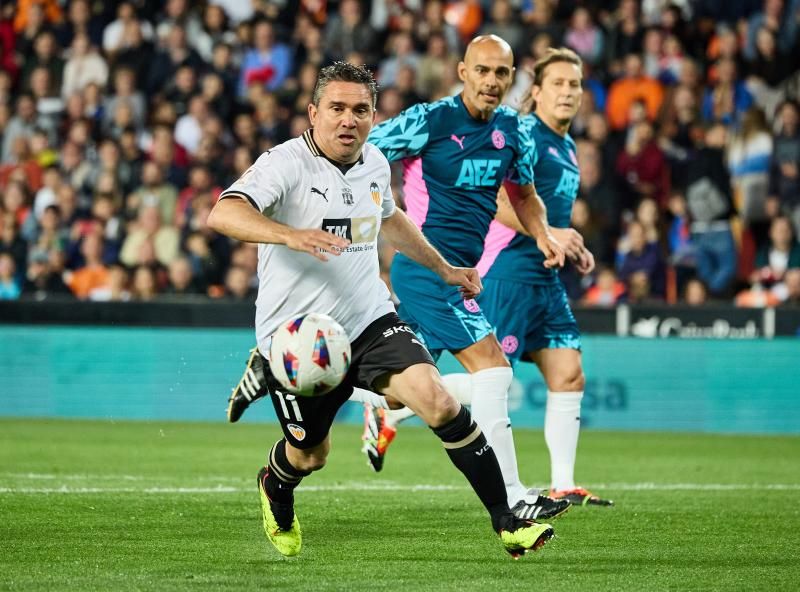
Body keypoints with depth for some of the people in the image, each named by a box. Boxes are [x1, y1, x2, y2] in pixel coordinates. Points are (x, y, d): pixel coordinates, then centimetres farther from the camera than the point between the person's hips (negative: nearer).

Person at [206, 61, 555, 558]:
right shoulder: (286, 163, -16)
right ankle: (276, 488, 51)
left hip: (371, 322, 4)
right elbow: (224, 214, -34)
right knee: (310, 453, 12)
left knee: (440, 403, -18)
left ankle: (506, 522, -11)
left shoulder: (374, 164, 5)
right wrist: (292, 236, -49)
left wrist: (444, 268, 34)